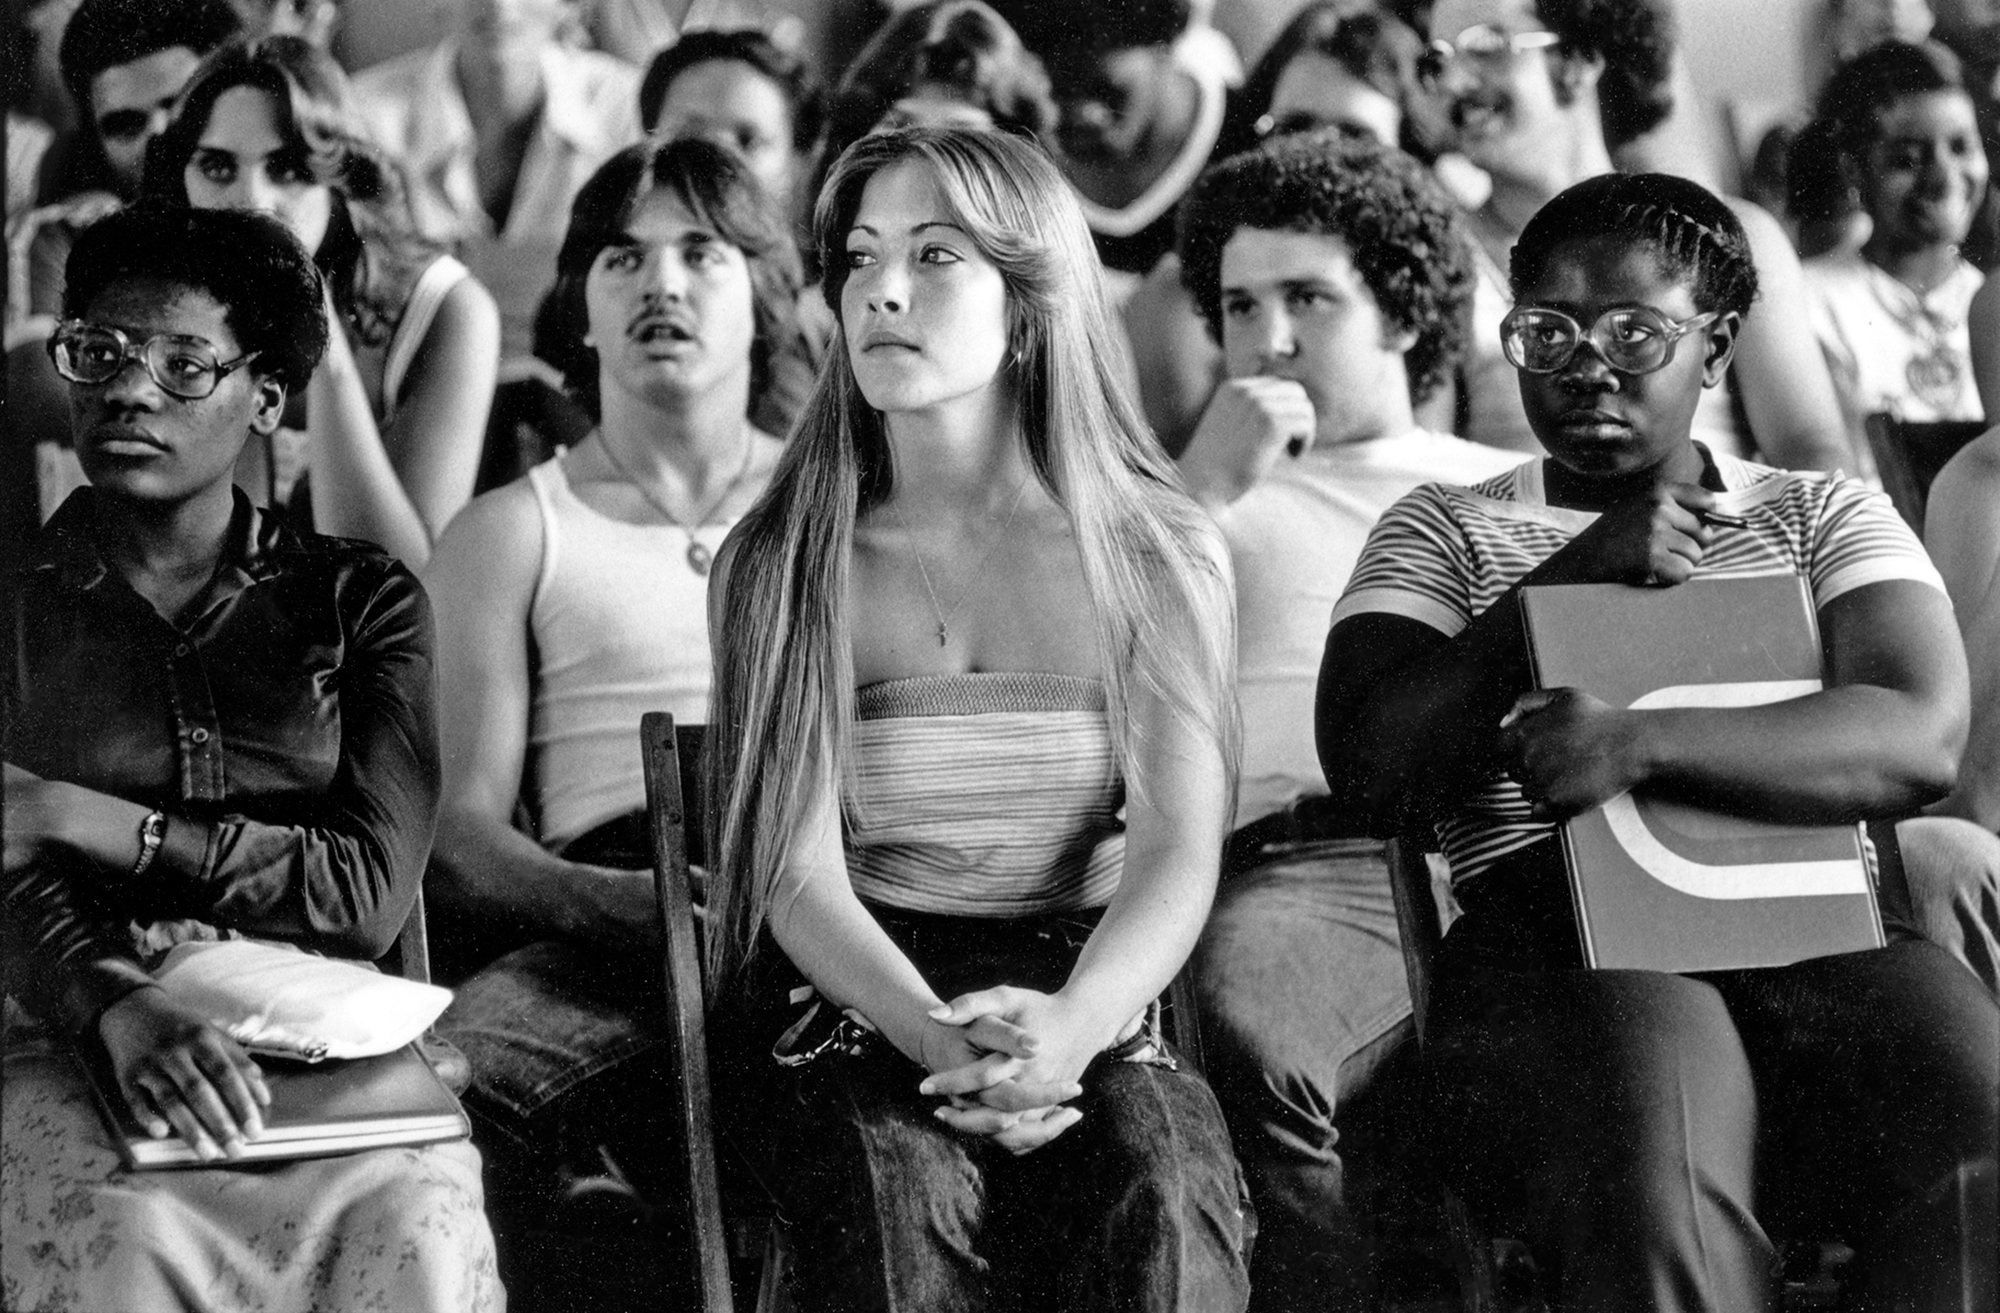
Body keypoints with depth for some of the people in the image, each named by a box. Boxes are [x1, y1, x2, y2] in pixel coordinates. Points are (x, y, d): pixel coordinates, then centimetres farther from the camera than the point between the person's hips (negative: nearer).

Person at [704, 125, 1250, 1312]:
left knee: (1157, 1191, -33)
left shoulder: (1159, 554, 7)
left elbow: (1178, 856, -4)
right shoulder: (782, 566, 7)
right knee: (905, 1201, -34)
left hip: (1096, 1005, 0)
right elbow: (799, 871, -4)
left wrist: (1069, 1027, -26)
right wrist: (939, 1039, -25)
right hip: (856, 1008, 0)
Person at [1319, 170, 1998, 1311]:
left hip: (1814, 917, 1)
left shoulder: (1830, 517, 19)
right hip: (1553, 941, -1)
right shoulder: (1444, 529, 20)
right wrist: (1576, 571, -3)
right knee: (1659, 1196, -37)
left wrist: (1642, 744, -17)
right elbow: (1369, 765, 3)